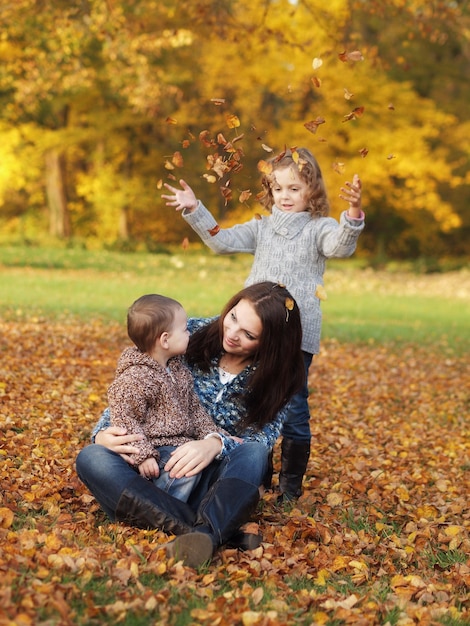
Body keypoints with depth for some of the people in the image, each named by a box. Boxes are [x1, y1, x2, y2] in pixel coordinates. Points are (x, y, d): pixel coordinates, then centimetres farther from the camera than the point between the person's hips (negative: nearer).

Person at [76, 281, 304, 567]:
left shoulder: (276, 379, -2)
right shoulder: (193, 334, -3)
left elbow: (262, 438, -15)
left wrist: (216, 445, -36)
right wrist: (103, 433, -18)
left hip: (212, 479, -1)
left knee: (254, 453, -32)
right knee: (91, 458, -28)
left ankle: (204, 534, -59)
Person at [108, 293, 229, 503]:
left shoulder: (179, 369, 14)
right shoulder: (135, 378, -15)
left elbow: (194, 408, 20)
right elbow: (124, 420, -16)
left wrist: (212, 435, 8)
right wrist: (143, 455, -22)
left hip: (182, 444, 9)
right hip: (157, 449, -9)